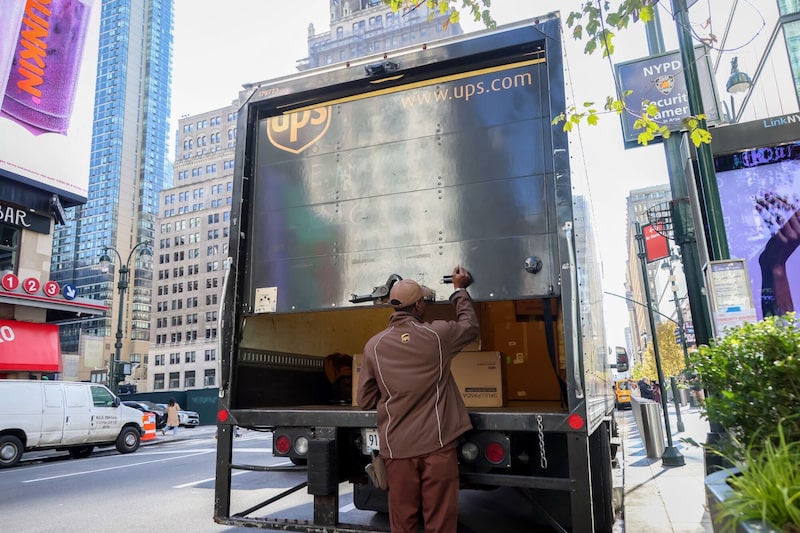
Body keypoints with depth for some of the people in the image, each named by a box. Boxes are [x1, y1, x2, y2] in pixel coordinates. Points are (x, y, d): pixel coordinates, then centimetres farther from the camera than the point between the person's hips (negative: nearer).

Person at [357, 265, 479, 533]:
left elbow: (365, 400, 5)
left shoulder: (373, 346, -1)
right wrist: (460, 290, 27)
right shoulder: (438, 334, -5)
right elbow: (471, 326, 16)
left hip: (397, 447, 2)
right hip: (437, 443, -2)